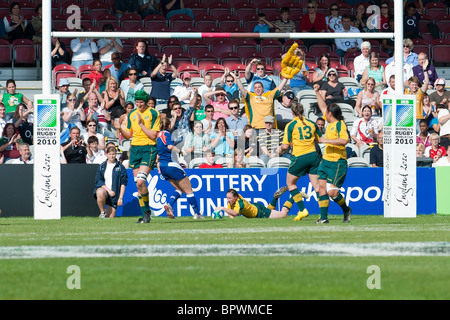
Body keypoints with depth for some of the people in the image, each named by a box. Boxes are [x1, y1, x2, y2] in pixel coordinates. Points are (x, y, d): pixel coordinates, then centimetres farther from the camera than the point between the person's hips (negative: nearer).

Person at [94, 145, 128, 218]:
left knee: (111, 217, -3)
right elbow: (98, 180, -1)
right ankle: (102, 213, -14)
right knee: (100, 193, -39)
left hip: (114, 194, 0)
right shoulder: (102, 166, 4)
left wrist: (121, 198, -7)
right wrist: (108, 190, -14)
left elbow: (123, 183, 0)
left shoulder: (120, 167, 1)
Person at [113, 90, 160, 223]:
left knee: (140, 181, -19)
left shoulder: (153, 114, -5)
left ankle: (146, 211, -5)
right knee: (138, 184, 3)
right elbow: (128, 136, 17)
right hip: (134, 149, 6)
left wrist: (141, 124, -15)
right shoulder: (132, 114, 12)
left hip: (148, 149, -6)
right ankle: (145, 214, 10)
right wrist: (120, 129, -1)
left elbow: (153, 135, -10)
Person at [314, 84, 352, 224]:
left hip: (337, 163, -9)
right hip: (325, 161, 9)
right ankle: (323, 217, 3)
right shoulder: (331, 123, 11)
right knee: (322, 187, 1)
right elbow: (323, 107, 27)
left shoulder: (340, 124, -14)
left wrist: (327, 140, -24)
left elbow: (344, 140, -28)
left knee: (331, 191, -11)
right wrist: (317, 92, 27)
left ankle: (346, 210, 12)